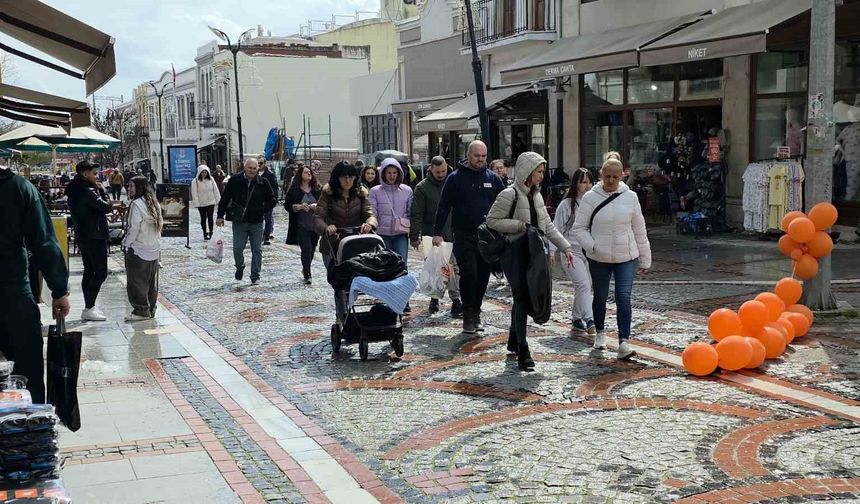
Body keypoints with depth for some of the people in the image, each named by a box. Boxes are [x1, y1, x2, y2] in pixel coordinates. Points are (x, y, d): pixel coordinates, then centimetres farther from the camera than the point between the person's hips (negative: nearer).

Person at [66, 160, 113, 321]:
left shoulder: (74, 190, 10)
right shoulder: (88, 191, -20)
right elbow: (106, 207, -17)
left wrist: (97, 190, 5)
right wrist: (101, 191, -6)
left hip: (82, 236, 10)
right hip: (94, 237, -10)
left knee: (89, 271, 14)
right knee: (101, 273, -6)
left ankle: (89, 307, 17)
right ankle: (89, 309, -8)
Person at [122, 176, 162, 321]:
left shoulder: (136, 204, -16)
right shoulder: (154, 203, 7)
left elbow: (133, 229, -17)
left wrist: (126, 243, -4)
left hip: (138, 250, -8)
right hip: (154, 249, 8)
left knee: (137, 282, 1)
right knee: (151, 282, 13)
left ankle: (141, 311, 4)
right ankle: (151, 310, 20)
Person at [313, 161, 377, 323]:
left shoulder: (361, 194, 3)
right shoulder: (328, 194, -7)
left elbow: (370, 213, -8)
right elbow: (317, 217, -16)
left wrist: (369, 223, -33)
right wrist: (326, 228, -39)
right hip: (332, 247, -3)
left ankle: (344, 316, 22)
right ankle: (342, 316, 11)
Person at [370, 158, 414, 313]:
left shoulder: (407, 191, 6)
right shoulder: (375, 192, 1)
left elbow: (411, 213, 10)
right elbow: (373, 214, -1)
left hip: (401, 234, 0)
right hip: (382, 234, 0)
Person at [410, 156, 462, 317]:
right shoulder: (422, 187, 0)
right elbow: (416, 214, -2)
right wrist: (414, 236, -8)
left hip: (452, 235, 1)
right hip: (431, 235, -1)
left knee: (453, 267, -3)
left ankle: (456, 299, -4)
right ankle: (435, 296, 20)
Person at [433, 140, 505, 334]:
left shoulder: (493, 178, 8)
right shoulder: (455, 178, 0)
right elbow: (444, 207, 0)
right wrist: (437, 233, -5)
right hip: (464, 236, -3)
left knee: (483, 276, 7)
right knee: (468, 274, -9)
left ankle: (475, 313, 21)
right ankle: (468, 317, 1)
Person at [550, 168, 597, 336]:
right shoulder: (566, 204, -5)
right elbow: (556, 229, -2)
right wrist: (551, 251, -6)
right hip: (571, 251, -5)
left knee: (583, 287, 11)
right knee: (583, 285, -19)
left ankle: (576, 320, 25)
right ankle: (589, 320, -25)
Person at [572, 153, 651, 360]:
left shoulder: (630, 197, -1)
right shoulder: (590, 197, -6)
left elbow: (639, 230, 6)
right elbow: (579, 228, -2)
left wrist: (645, 259, 8)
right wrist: (592, 246, -18)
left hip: (626, 257, 0)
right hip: (599, 259, 0)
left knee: (624, 297, -12)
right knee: (600, 297, 15)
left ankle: (624, 342, -16)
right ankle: (600, 333, 38)